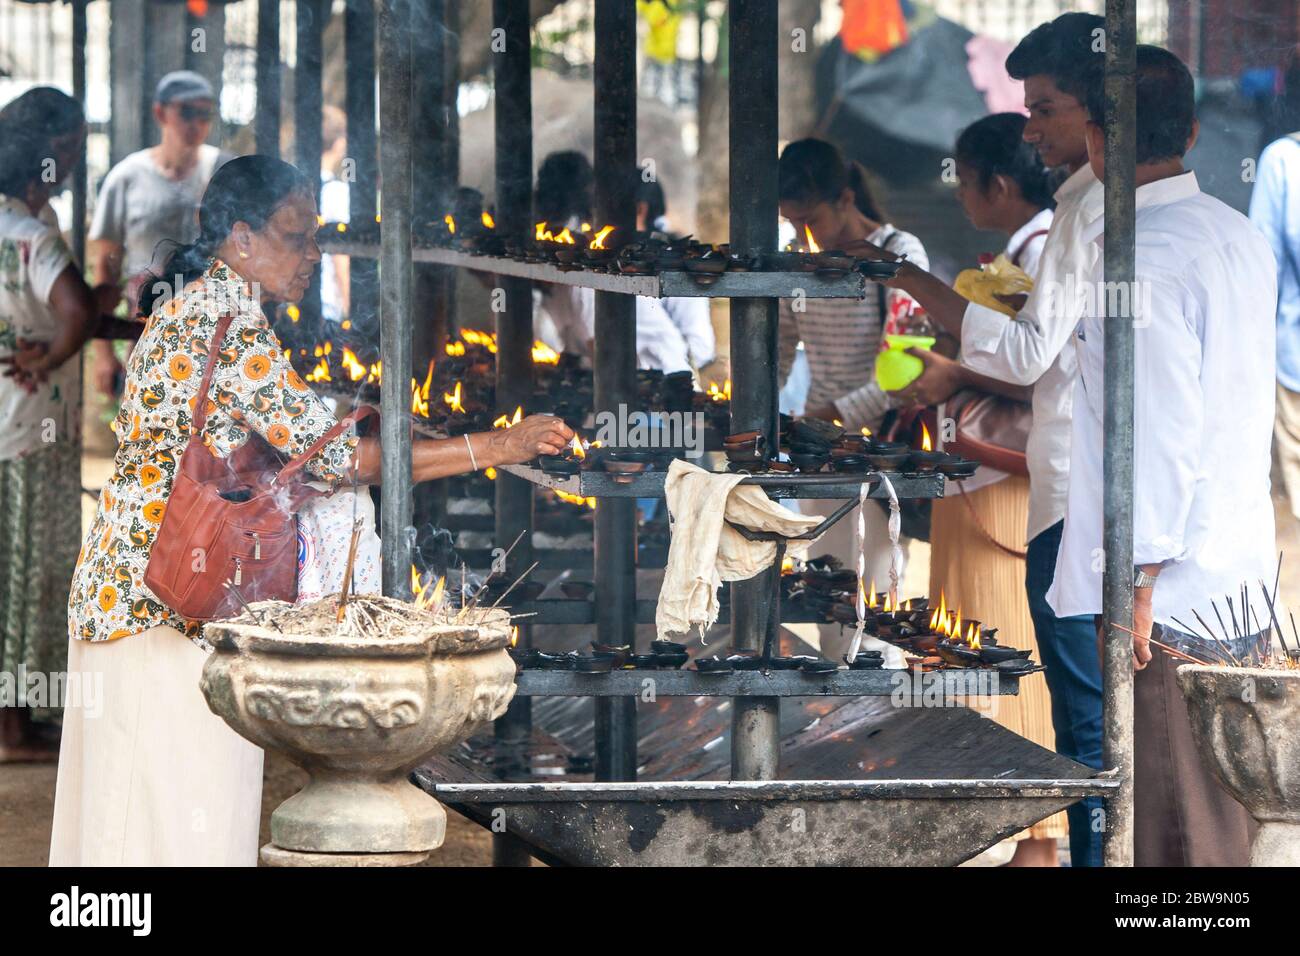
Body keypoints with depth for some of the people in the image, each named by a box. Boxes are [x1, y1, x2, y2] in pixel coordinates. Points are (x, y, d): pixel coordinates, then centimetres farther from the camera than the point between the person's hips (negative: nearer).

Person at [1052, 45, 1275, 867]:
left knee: (1171, 824, -3)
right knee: (1226, 806, 15)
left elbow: (1161, 429, -21)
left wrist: (1136, 581, -19)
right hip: (1241, 568, 9)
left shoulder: (1143, 257, -17)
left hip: (1167, 584, -9)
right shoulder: (1241, 237, 9)